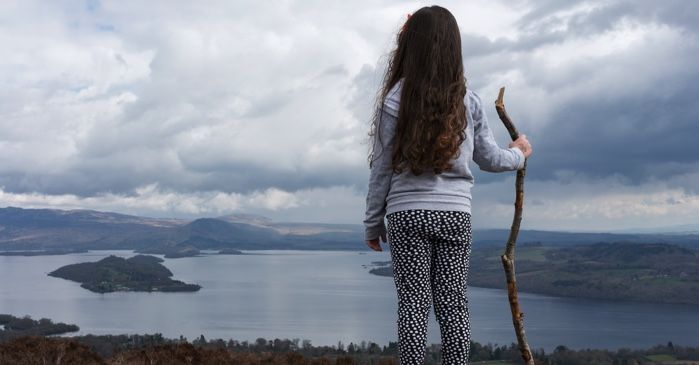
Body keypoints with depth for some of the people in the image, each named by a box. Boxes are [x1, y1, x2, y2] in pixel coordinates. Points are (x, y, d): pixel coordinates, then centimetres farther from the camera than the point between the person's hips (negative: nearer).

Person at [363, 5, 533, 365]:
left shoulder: (396, 98, -5)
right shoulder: (468, 100, 3)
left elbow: (382, 167, -3)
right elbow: (489, 158, 12)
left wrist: (372, 223, 6)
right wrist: (518, 154, 34)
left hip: (408, 213, -2)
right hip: (455, 213, 3)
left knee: (413, 302, 1)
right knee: (453, 303, 7)